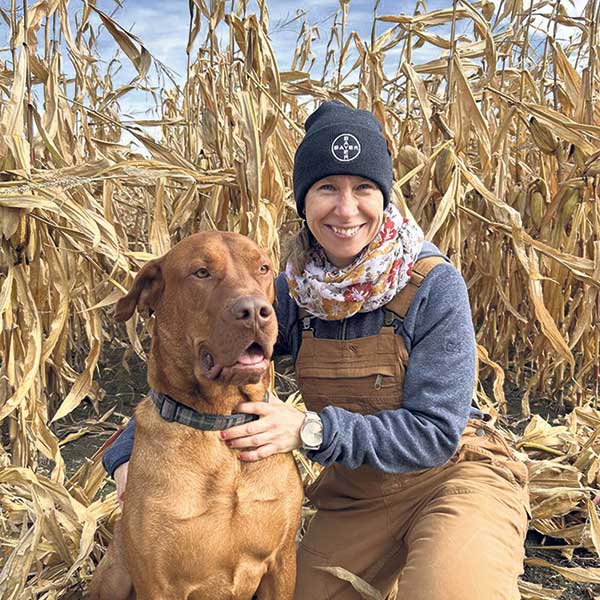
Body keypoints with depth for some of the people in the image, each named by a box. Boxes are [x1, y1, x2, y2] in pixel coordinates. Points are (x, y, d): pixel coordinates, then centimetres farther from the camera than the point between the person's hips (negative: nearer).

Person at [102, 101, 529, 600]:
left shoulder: (434, 286, -19)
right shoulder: (293, 295, -6)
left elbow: (435, 431, -21)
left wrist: (310, 430, -30)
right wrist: (130, 452, -12)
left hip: (454, 476, -4)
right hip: (356, 496, 5)